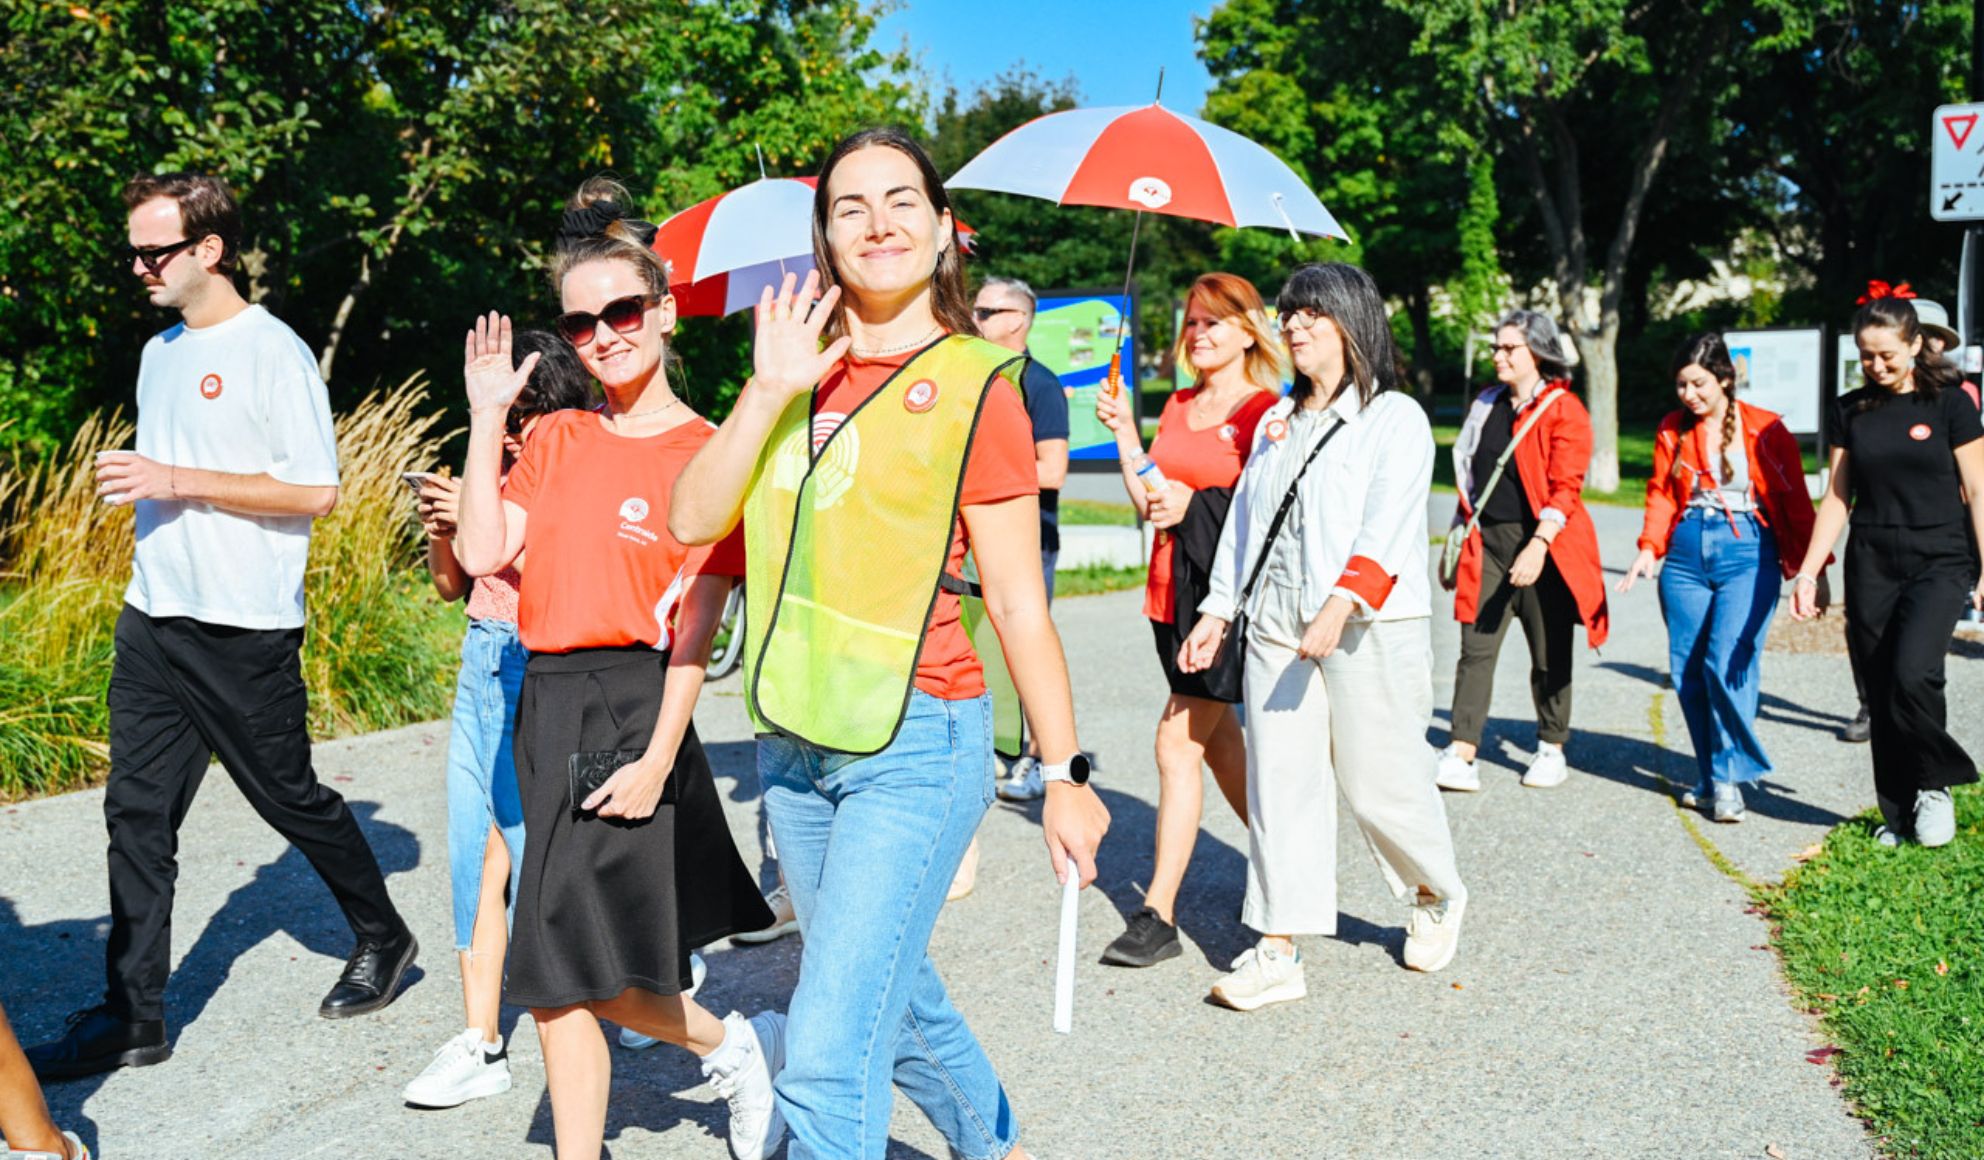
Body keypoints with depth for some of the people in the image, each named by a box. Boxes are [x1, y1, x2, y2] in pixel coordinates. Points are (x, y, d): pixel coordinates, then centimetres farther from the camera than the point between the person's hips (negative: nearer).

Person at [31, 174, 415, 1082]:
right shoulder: (159, 353, 14)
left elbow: (314, 491, -15)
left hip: (246, 630, -7)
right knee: (138, 812, 4)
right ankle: (133, 1016, 11)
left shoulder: (273, 351, -10)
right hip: (152, 622, 7)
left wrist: (176, 480, -18)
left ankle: (382, 938, 27)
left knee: (290, 798, 6)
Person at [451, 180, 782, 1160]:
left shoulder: (702, 454, -6)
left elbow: (695, 620, -10)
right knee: (571, 975, 10)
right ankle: (732, 1045, 29)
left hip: (634, 709, -6)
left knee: (568, 973, -2)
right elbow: (483, 554, 1)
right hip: (546, 707, 6)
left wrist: (657, 759, -15)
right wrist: (486, 419, 2)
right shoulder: (556, 439, 12)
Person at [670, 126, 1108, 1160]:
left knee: (827, 1066, -9)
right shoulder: (800, 367, 9)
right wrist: (768, 392, -12)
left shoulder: (972, 388, -6)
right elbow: (693, 521, -2)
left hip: (916, 744, -6)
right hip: (793, 742, 7)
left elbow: (1019, 604, -6)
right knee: (893, 1000, 23)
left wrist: (1064, 774, -6)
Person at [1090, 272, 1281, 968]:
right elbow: (1150, 502, 13)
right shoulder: (1178, 405, 15)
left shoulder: (1264, 411, -7)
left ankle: (1158, 913, -4)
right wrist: (1123, 432, 5)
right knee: (1216, 735, 15)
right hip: (1173, 589, 8)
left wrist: (1194, 502, -21)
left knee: (1178, 740, -10)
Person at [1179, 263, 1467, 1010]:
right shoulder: (1278, 420, 18)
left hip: (1370, 633, -5)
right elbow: (1243, 521, 20)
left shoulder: (1396, 418, -2)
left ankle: (1437, 896, 30)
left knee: (1380, 784, 1)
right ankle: (1277, 951, 6)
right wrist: (1218, 610, 14)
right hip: (1275, 629, 6)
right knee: (1280, 784, 2)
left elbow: (1386, 528, -16)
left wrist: (1338, 606, -28)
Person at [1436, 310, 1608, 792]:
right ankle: (1461, 757, -6)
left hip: (1540, 545, -5)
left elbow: (1565, 487, -13)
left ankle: (1552, 751, 21)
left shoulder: (1564, 410, -5)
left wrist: (1538, 545, -24)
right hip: (1487, 542, 5)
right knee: (1476, 648, -3)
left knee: (1548, 654, 7)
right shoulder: (1487, 406, 14)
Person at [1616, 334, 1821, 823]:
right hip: (1686, 554, 4)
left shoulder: (1765, 430, -1)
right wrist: (1648, 549, -6)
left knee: (1728, 662, -16)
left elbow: (1795, 501, 2)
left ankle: (1729, 778, -5)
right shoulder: (1672, 430, 10)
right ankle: (1709, 776, 18)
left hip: (1747, 551, -4)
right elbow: (1661, 495, 10)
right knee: (1687, 669, 4)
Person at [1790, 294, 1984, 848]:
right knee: (1881, 693, 4)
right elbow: (1837, 499, 10)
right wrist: (1807, 573, 5)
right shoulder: (1849, 412, 7)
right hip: (1871, 568, 3)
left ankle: (1935, 785, 2)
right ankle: (1899, 813, 17)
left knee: (1913, 672, -22)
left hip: (1939, 563, -3)